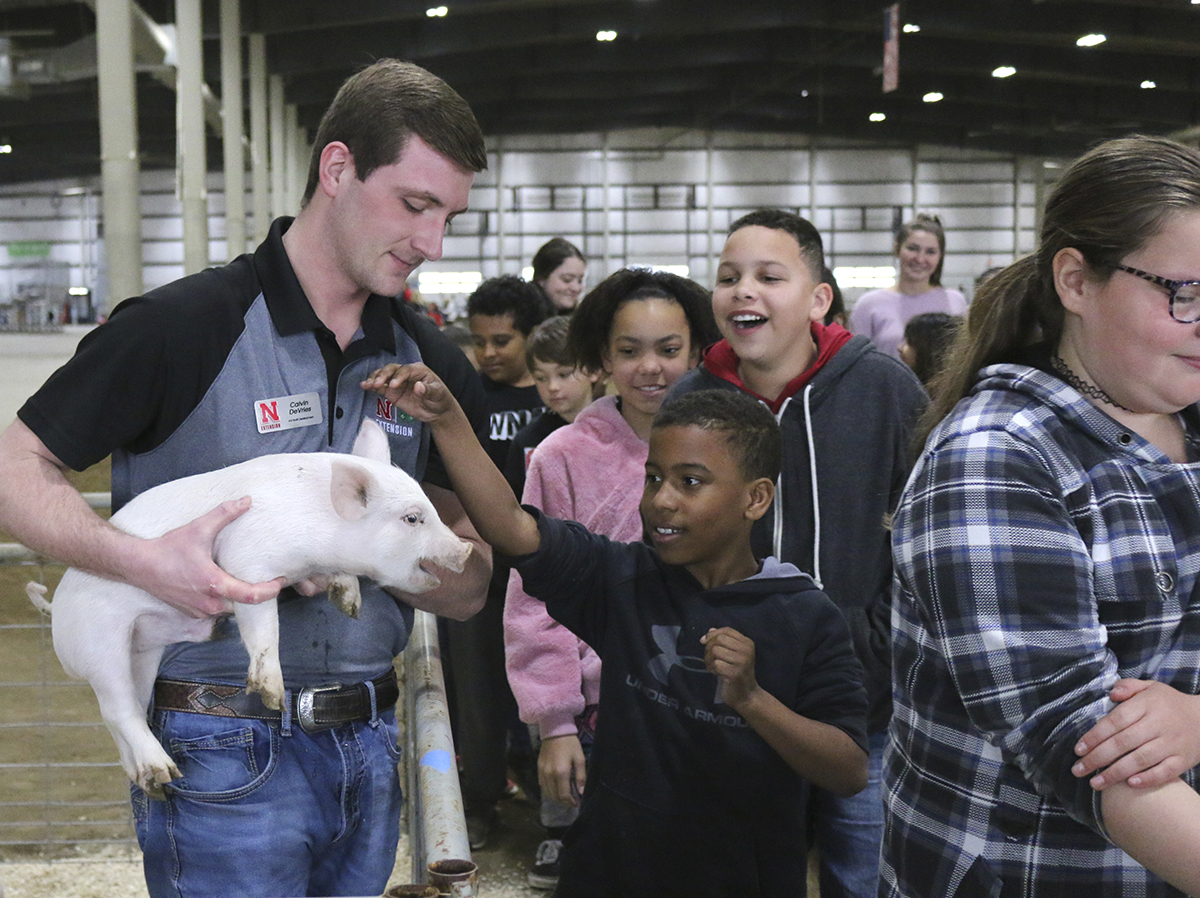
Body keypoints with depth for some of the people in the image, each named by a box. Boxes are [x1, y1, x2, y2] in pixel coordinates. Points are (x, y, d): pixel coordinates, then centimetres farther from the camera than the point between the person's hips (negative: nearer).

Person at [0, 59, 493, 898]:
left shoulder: (434, 363, 5)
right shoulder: (182, 326, -11)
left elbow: (469, 588, 6)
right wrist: (147, 560, -23)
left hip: (369, 743, 5)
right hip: (226, 756, -5)